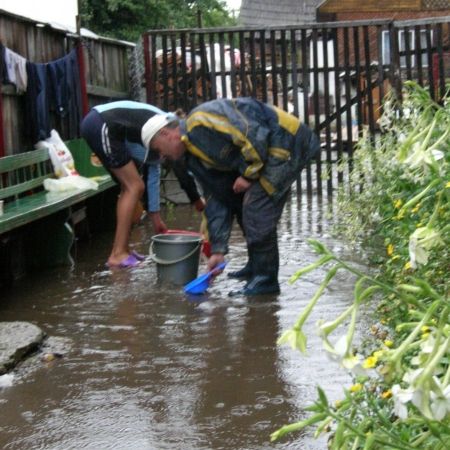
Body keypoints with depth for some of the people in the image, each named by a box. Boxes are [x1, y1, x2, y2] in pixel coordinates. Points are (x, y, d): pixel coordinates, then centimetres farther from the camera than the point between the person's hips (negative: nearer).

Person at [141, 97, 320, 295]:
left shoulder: (201, 122, -20)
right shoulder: (194, 157, 11)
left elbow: (254, 136, -27)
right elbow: (217, 201, 13)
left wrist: (249, 175, -15)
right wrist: (218, 249, 11)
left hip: (287, 141, -11)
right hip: (271, 151, 11)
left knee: (256, 206, -14)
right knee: (242, 202, 17)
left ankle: (265, 279, -5)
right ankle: (256, 266, 30)